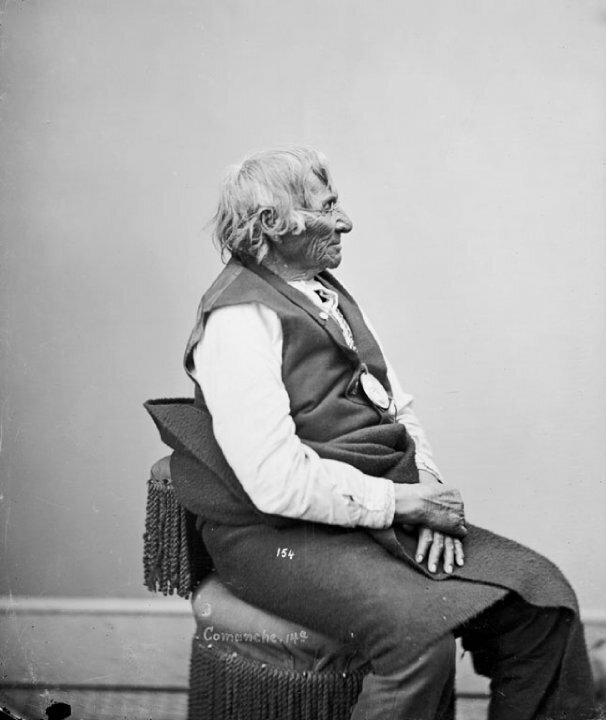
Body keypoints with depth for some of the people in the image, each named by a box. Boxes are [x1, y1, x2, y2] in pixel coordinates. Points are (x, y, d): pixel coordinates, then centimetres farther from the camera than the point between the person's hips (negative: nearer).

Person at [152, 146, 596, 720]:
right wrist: (398, 499, -15)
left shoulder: (327, 293, 16)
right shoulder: (239, 317, -14)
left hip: (382, 515, 8)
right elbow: (277, 482, -22)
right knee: (421, 631, -31)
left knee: (542, 597, -6)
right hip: (283, 536, -8)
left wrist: (430, 493, -1)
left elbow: (398, 409, 17)